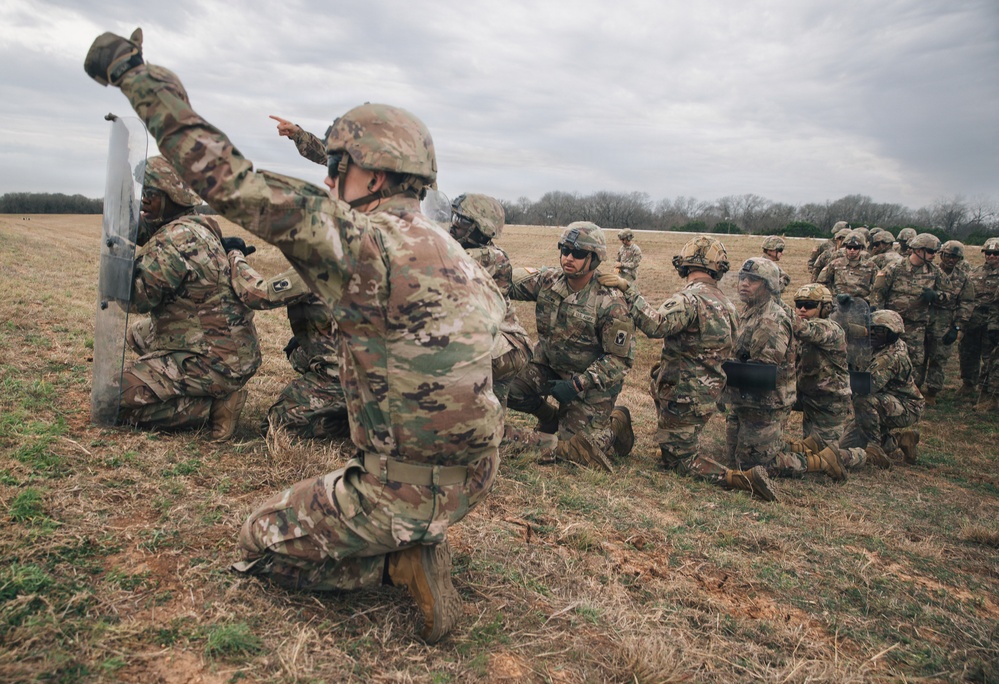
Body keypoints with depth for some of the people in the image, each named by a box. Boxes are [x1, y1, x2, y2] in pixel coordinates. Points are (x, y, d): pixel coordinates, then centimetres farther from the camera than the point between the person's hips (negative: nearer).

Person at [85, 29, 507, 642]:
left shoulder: (364, 242, -20)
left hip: (410, 490, -8)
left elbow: (229, 181, -20)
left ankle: (400, 563, 0)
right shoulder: (455, 254, 5)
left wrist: (137, 75, -10)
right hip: (473, 476, 9)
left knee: (261, 544, 16)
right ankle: (417, 547, 12)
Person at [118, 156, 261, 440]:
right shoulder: (198, 227, 11)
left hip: (213, 361, -10)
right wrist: (138, 230, 3)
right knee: (137, 334, 30)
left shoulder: (175, 238, -20)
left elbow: (136, 297, -16)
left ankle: (212, 408, -7)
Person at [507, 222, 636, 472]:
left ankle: (616, 423, 20)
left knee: (572, 454, -9)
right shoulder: (548, 280, -8)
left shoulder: (609, 304, -22)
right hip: (549, 366, 5)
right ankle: (551, 418, 13)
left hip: (591, 379, -5)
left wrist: (578, 384, -26)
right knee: (508, 386, -18)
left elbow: (621, 358, -19)